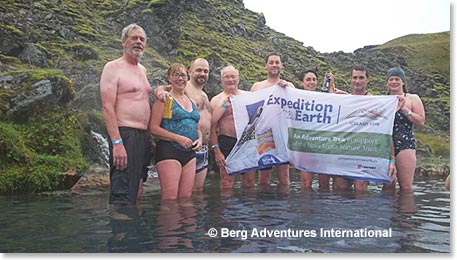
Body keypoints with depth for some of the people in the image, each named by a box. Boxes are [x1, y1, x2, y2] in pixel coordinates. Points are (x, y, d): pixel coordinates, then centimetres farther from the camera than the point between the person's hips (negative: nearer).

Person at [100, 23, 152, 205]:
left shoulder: (142, 69, 20)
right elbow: (107, 107, -14)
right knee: (122, 197, -12)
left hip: (144, 136, 8)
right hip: (125, 135, -8)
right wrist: (117, 143, -22)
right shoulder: (113, 67, -4)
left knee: (136, 194, 13)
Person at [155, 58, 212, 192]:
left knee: (198, 189, 13)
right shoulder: (185, 88, -5)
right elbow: (159, 89, -21)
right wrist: (161, 91, -41)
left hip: (204, 149, 8)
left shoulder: (204, 95, 22)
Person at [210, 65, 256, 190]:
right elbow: (212, 128, -2)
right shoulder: (216, 100, 3)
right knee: (227, 184, -3)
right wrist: (216, 151, -9)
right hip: (227, 142, -3)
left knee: (250, 182, 8)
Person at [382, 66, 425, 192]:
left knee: (406, 187, -7)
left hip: (405, 145, -3)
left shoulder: (412, 98, 8)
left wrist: (404, 109, -7)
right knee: (388, 186, 2)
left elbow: (421, 122, -2)